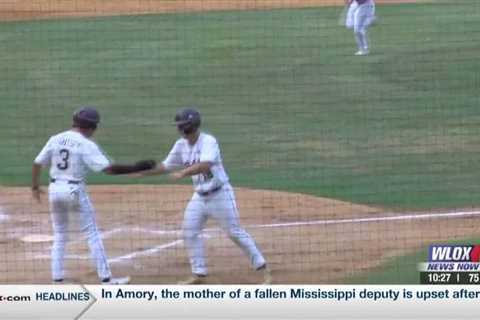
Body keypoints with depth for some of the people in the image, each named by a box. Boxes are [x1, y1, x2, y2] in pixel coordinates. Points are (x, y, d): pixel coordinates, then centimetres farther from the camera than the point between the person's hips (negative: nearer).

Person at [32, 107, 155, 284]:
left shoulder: (55, 140, 3)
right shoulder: (86, 145, -12)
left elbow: (37, 163, 6)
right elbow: (108, 169, -19)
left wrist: (35, 186, 22)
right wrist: (136, 168, -13)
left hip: (55, 190, 5)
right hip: (75, 190, -5)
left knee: (59, 236, 17)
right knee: (93, 234, 4)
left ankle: (57, 279, 14)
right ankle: (105, 278, 4)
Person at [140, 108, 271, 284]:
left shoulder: (208, 141, -21)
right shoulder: (181, 145, 2)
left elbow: (205, 164, -37)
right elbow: (166, 166, 11)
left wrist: (183, 173, -47)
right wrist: (141, 171, 2)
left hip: (220, 194, -7)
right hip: (200, 196, 7)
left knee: (235, 232, -5)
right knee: (190, 233, 2)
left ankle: (263, 269, 4)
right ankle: (198, 274, 12)